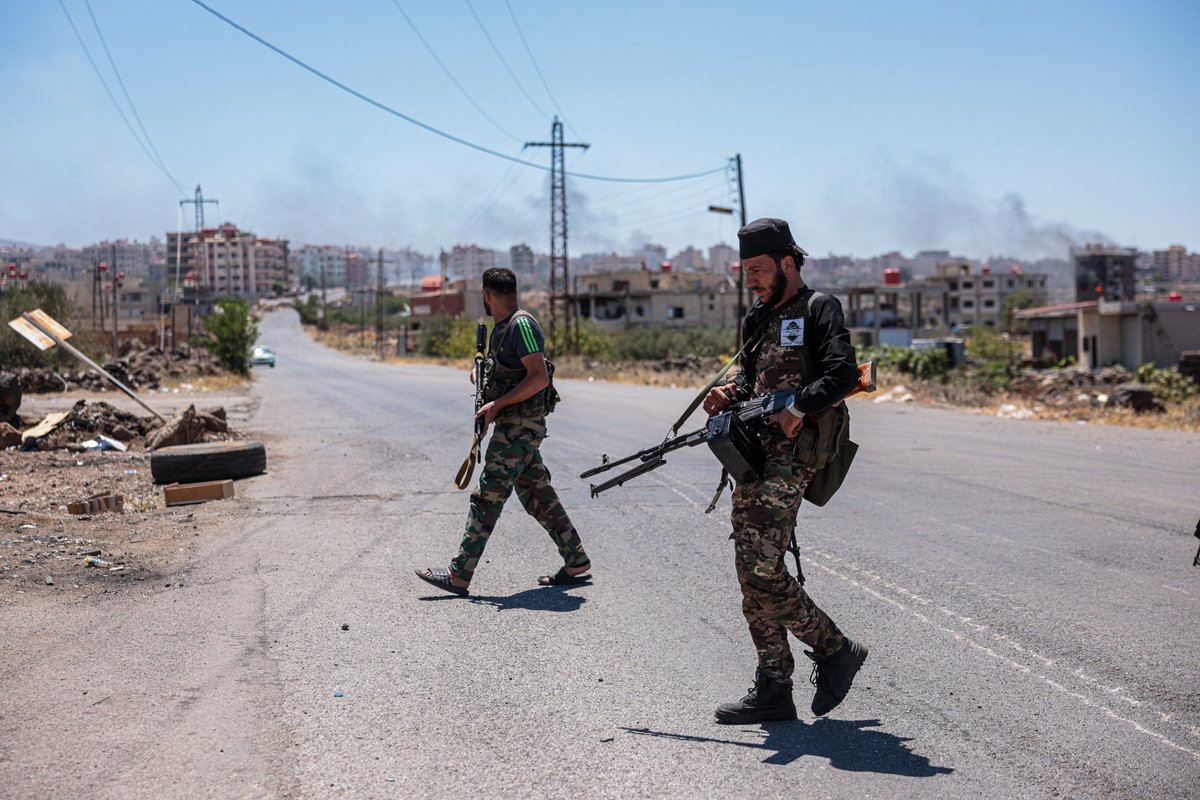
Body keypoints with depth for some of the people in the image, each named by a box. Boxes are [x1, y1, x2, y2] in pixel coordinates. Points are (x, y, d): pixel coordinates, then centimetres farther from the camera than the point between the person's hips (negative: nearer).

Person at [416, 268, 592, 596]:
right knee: (538, 496, 12)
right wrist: (481, 373, 6)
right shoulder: (501, 328, 17)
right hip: (513, 425, 10)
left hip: (520, 427, -10)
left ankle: (459, 575, -9)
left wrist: (497, 404, -20)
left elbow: (539, 377, -21)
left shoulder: (521, 324, -14)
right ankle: (577, 563, 17)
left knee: (488, 497, -9)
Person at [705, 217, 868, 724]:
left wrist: (800, 408, -27)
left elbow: (843, 373, -17)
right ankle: (773, 691, 11)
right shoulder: (759, 317, 21)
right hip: (755, 453, 9)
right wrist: (730, 393, 9)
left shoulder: (817, 310, -4)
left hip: (791, 454, -9)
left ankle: (835, 651, 3)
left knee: (761, 568, -16)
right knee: (752, 572, 6)